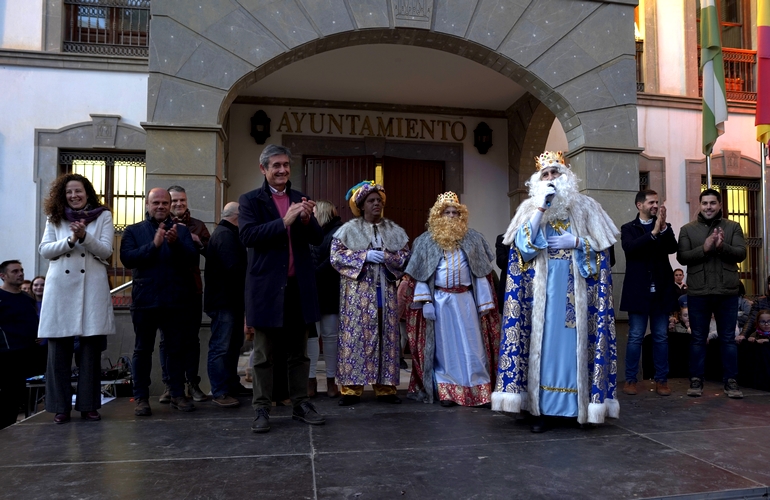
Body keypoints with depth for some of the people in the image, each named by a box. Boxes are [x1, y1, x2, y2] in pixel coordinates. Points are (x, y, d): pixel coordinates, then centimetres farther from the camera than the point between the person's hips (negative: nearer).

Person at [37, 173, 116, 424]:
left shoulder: (103, 216, 7)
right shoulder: (54, 218, 13)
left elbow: (106, 251, -1)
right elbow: (44, 250, 4)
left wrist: (84, 236, -17)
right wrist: (70, 240, -11)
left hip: (92, 287, -1)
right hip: (60, 287, 2)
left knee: (91, 349, 1)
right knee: (58, 349, 1)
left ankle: (88, 405, 9)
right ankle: (60, 406, 10)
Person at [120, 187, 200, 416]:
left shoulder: (181, 230, 11)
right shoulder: (133, 231, 9)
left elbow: (193, 259, -1)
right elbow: (127, 259, -7)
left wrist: (176, 243, -18)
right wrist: (153, 245, -18)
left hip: (175, 300, 1)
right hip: (144, 300, -1)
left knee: (176, 349, 6)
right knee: (143, 350, 6)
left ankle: (178, 395, 14)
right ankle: (141, 397, 14)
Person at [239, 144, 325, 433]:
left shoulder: (300, 199, 12)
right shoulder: (250, 200, 0)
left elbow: (317, 239, 7)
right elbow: (247, 236, -15)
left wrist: (307, 220, -14)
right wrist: (284, 221, -22)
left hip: (299, 286, 4)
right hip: (267, 287, -4)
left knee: (299, 352, 12)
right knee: (263, 355, 6)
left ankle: (300, 405, 22)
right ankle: (261, 410, 14)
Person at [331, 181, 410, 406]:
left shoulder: (394, 230, 10)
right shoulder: (349, 229, 2)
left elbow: (405, 256, 6)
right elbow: (336, 255, -6)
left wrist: (386, 257, -13)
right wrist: (364, 256, -15)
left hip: (386, 291, 3)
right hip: (358, 291, -3)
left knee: (386, 336, 4)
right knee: (355, 336, -4)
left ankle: (385, 387, 11)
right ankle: (351, 388, 2)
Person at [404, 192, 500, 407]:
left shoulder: (473, 239, 7)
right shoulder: (426, 241, 4)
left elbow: (481, 273, 6)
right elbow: (421, 275, 2)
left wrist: (484, 302, 2)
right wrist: (425, 301, -7)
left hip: (465, 300, 1)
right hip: (440, 301, -1)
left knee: (471, 345, 2)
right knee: (444, 345, 5)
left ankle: (478, 391, 9)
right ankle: (447, 392, 11)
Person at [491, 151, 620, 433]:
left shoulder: (585, 207, 7)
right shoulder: (530, 208, 7)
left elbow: (601, 248, 6)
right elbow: (523, 245, -8)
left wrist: (575, 242, -11)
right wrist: (541, 209, -12)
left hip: (575, 291, 0)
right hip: (542, 290, 0)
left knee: (574, 343, 1)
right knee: (544, 342, -1)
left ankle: (578, 404, 12)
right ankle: (542, 409, 5)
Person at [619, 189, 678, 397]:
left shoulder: (664, 227, 12)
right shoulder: (628, 228, 3)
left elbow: (672, 248, -5)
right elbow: (630, 248, -16)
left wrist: (663, 227, -17)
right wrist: (653, 232, -22)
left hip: (661, 290, 3)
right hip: (638, 290, -3)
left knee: (661, 337, 7)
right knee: (635, 337, 1)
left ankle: (661, 380, 14)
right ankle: (630, 380, 7)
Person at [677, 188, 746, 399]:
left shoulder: (733, 227, 7)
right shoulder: (687, 229, 4)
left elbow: (741, 254, -4)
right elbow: (682, 257, -5)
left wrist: (722, 246, -22)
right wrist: (704, 248, -19)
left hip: (727, 292, 1)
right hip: (698, 293, 0)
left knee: (728, 339, 8)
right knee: (698, 339, 7)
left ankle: (730, 381, 16)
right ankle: (696, 380, 14)